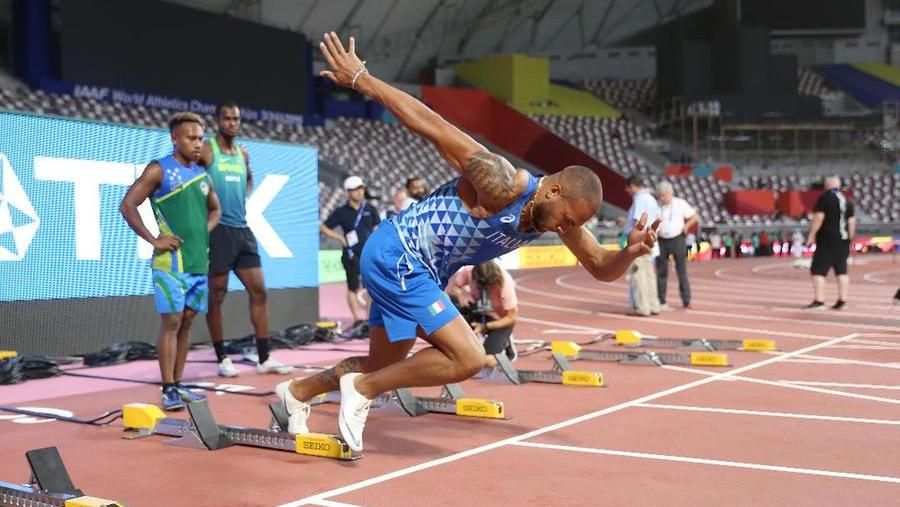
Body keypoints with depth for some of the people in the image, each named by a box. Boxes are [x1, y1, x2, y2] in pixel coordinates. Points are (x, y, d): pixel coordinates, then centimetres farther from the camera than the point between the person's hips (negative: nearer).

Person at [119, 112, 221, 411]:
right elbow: (128, 205, -10)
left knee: (186, 323, 9)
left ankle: (178, 385, 16)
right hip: (171, 261, -7)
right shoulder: (159, 170, -6)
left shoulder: (202, 175, 14)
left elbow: (214, 209, 30)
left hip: (199, 261, 7)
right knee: (171, 322, -7)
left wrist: (205, 232, 12)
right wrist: (154, 240, -13)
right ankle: (168, 390, -3)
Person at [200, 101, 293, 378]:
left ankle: (264, 359, 8)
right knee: (216, 295, 1)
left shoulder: (243, 154, 14)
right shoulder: (206, 150, -6)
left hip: (242, 229, 7)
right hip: (218, 229, -7)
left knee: (259, 291, 4)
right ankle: (222, 358, 9)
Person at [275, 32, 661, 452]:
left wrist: (631, 252, -17)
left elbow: (602, 268, 7)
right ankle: (361, 391, -4)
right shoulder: (502, 184, -27)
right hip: (395, 256, -9)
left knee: (383, 365, 20)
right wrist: (359, 79, -20)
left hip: (415, 268, 9)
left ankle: (296, 393, 42)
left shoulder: (557, 215, -2)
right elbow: (431, 125, -24)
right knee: (468, 358, -18)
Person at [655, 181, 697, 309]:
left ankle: (686, 301, 4)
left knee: (682, 271, -1)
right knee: (661, 272, 4)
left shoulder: (680, 204, -1)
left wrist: (686, 226, -8)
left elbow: (694, 217, 7)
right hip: (662, 241, 2)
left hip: (677, 240, -2)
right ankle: (661, 301, 12)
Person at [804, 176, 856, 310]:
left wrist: (812, 234, -8)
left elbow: (818, 217, -14)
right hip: (843, 239, 7)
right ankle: (842, 301, 11)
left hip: (827, 240, -7)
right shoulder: (846, 199, 13)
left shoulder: (825, 197, -6)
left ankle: (819, 301, -12)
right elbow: (852, 221, 14)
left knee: (818, 270, -5)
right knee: (842, 271, 11)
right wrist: (849, 238, 20)